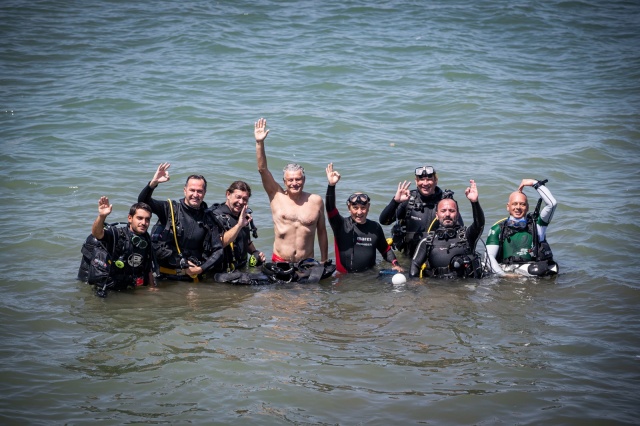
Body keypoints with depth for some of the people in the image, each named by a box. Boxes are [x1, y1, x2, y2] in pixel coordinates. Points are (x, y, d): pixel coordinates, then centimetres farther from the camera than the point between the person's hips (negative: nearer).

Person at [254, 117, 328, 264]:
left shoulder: (316, 201, 5)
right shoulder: (277, 196, 4)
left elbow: (321, 232, 11)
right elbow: (263, 169, -3)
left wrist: (324, 261, 11)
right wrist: (259, 143, -14)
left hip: (307, 263, 0)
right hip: (279, 263, 0)